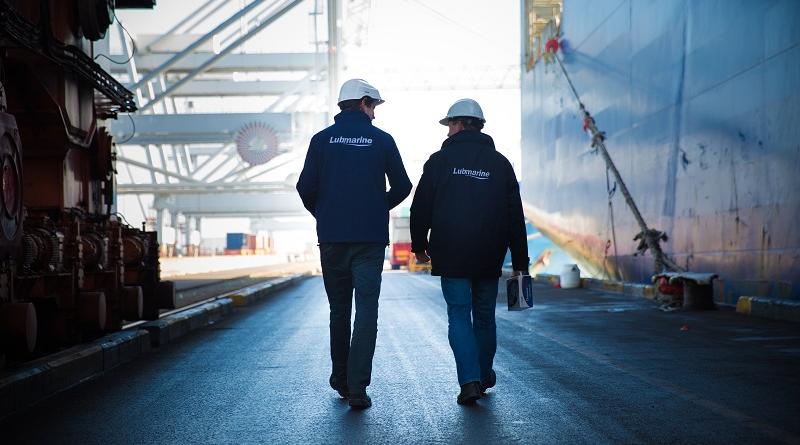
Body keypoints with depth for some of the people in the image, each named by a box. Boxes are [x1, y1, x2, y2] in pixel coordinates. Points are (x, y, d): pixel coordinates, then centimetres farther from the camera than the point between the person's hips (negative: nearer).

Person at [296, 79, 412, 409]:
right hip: (371, 237, -2)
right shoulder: (382, 140, 1)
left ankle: (341, 379, 23)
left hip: (332, 237, 2)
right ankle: (357, 387, -10)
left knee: (339, 310, 15)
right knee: (366, 311, -3)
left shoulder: (322, 140, 2)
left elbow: (306, 187, -1)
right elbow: (402, 186, 4)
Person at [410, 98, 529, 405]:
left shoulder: (440, 160, -1)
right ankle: (484, 376, 29)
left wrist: (419, 246, 13)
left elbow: (421, 208, 0)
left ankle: (470, 380, -13)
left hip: (450, 256, -2)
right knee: (485, 317, 15)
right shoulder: (500, 163, 7)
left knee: (459, 316, 0)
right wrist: (519, 262, 10)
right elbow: (516, 217, 7)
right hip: (489, 258, 3)